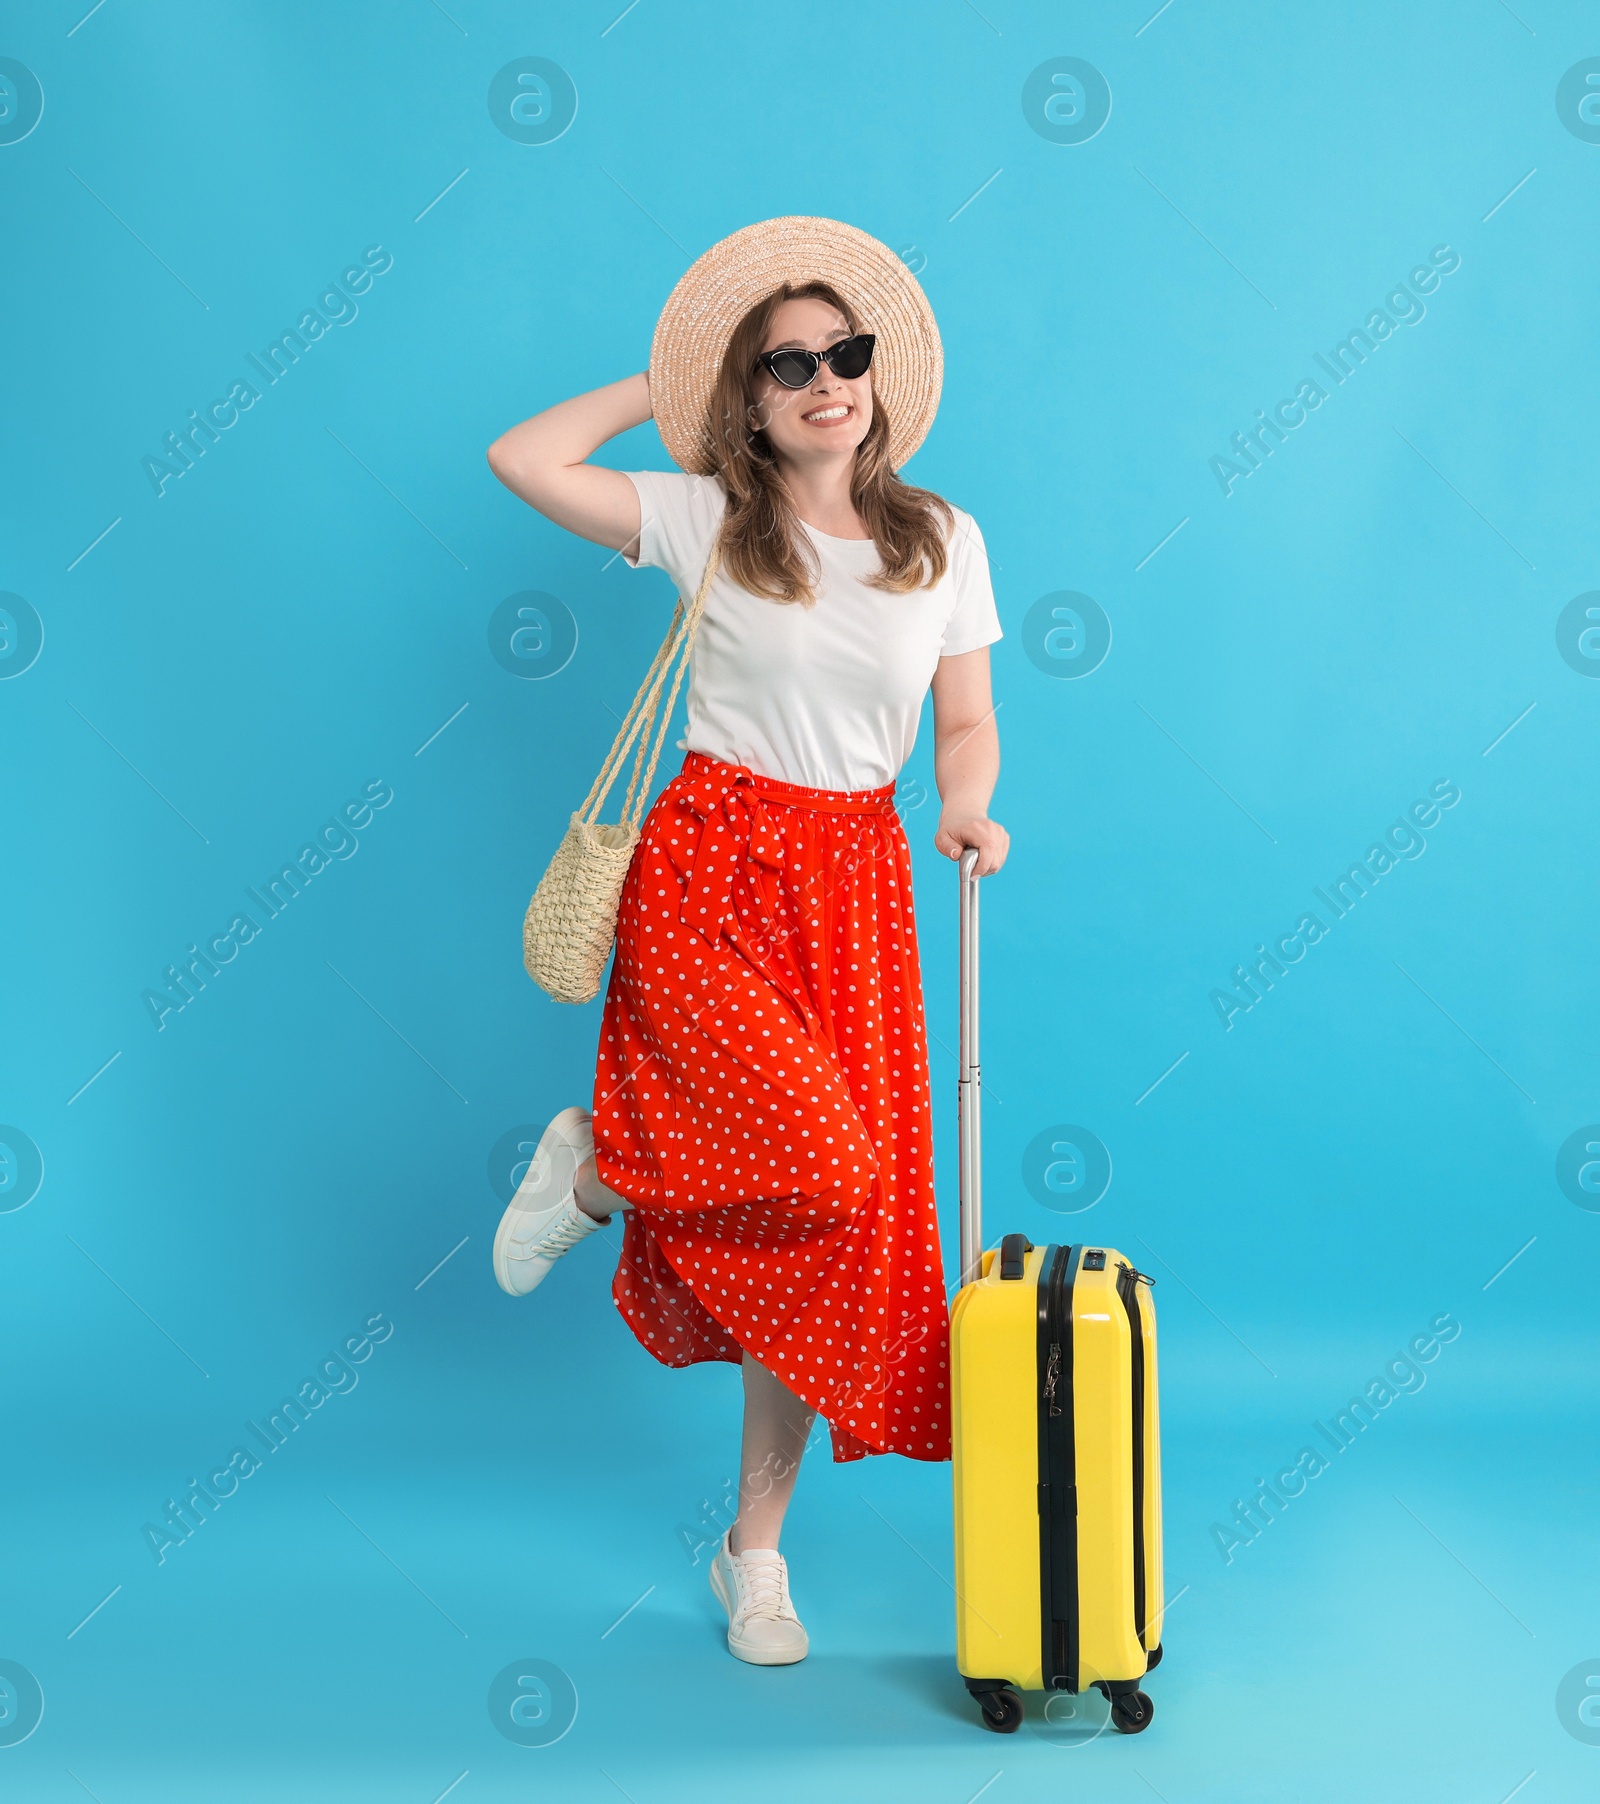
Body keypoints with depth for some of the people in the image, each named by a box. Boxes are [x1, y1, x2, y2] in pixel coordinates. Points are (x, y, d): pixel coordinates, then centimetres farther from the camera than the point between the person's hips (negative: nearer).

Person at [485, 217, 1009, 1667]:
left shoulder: (943, 542, 8)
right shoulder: (703, 521, -1)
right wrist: (664, 386, 2)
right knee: (815, 1165, -24)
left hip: (856, 889, 4)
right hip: (709, 871, -3)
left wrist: (966, 812, -11)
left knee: (836, 1231, 3)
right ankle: (589, 1171, 9)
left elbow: (967, 725, 10)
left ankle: (756, 1547, 19)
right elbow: (522, 459, -10)